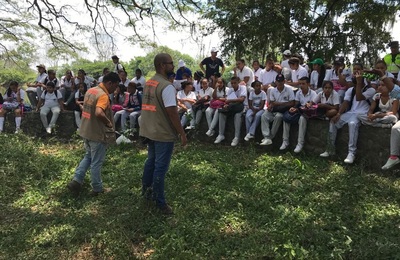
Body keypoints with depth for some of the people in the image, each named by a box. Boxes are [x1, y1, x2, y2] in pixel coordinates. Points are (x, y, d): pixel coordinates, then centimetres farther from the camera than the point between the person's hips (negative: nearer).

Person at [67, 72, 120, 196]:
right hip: (98, 134, -8)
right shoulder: (103, 95, -23)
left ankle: (76, 181, 16)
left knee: (88, 157, 24)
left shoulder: (90, 90, 7)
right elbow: (99, 113, -39)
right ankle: (97, 189, 20)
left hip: (86, 131, 8)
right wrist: (108, 123, -23)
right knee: (96, 162, 6)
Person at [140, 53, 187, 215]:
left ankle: (146, 190, 38)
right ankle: (160, 203, 13)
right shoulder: (167, 86, -20)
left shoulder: (148, 83, 9)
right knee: (161, 167, 1)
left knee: (151, 161, 22)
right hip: (164, 134, -9)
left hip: (149, 131, 9)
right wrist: (182, 133, -17)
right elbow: (172, 112, -23)